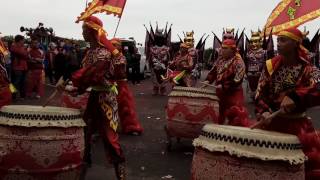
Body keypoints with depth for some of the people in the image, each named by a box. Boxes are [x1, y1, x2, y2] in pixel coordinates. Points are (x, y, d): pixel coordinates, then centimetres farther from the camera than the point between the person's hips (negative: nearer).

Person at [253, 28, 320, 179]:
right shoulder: (270, 66, 1)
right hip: (271, 122, 2)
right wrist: (264, 112, -19)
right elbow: (260, 94, -1)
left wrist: (294, 97, -42)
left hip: (297, 124, -2)